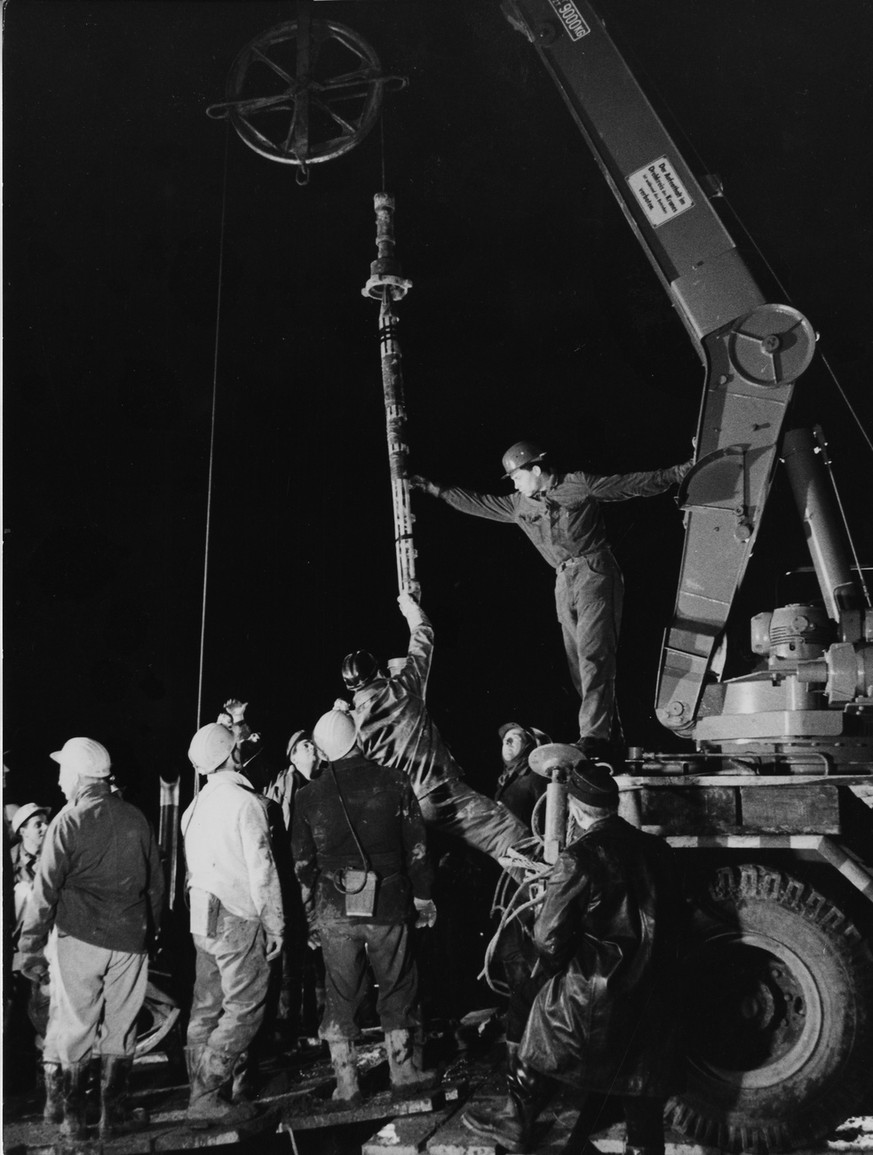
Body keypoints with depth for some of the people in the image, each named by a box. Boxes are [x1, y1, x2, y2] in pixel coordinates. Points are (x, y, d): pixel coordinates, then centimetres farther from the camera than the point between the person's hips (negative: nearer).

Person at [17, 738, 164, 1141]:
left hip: (81, 939, -3)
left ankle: (69, 1117, 19)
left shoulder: (68, 821, -8)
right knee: (120, 1031, 12)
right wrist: (149, 932, 19)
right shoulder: (136, 819, 4)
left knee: (72, 1028, 11)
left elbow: (45, 890, -10)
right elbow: (156, 883, 9)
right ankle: (114, 1116, 19)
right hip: (130, 940, 3)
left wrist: (30, 948, -4)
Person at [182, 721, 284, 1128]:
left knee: (207, 1009, 14)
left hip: (203, 920, 8)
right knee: (243, 1010, 0)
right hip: (237, 921, -8)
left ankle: (201, 1092, 20)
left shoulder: (196, 805, 9)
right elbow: (262, 869, -14)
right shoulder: (245, 801, -13)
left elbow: (194, 867, 11)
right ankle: (207, 1100, 1)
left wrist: (204, 905, 17)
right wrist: (274, 925, -8)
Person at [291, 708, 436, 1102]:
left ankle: (346, 1082, 17)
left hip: (334, 911, 1)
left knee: (341, 996, 11)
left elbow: (303, 863, 3)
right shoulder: (392, 783, -5)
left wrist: (311, 915, 12)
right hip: (388, 907, -1)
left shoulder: (310, 795, -2)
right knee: (396, 988, 14)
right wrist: (423, 898, 7)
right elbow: (416, 848, -2)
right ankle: (403, 1069, 23)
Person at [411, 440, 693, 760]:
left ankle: (595, 736, -21)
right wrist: (435, 490, 27)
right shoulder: (520, 505, 16)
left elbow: (636, 483, 1)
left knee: (593, 655, -16)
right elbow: (479, 504, 26)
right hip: (564, 581, 7)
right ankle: (605, 732, 4)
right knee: (578, 664, 1)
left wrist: (679, 472, -4)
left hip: (595, 571, -7)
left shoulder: (579, 484, -1)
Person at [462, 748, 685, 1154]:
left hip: (596, 995, -4)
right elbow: (672, 920, 10)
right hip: (655, 999, 5)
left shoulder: (579, 859, -16)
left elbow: (548, 939, -14)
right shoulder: (657, 849, 1)